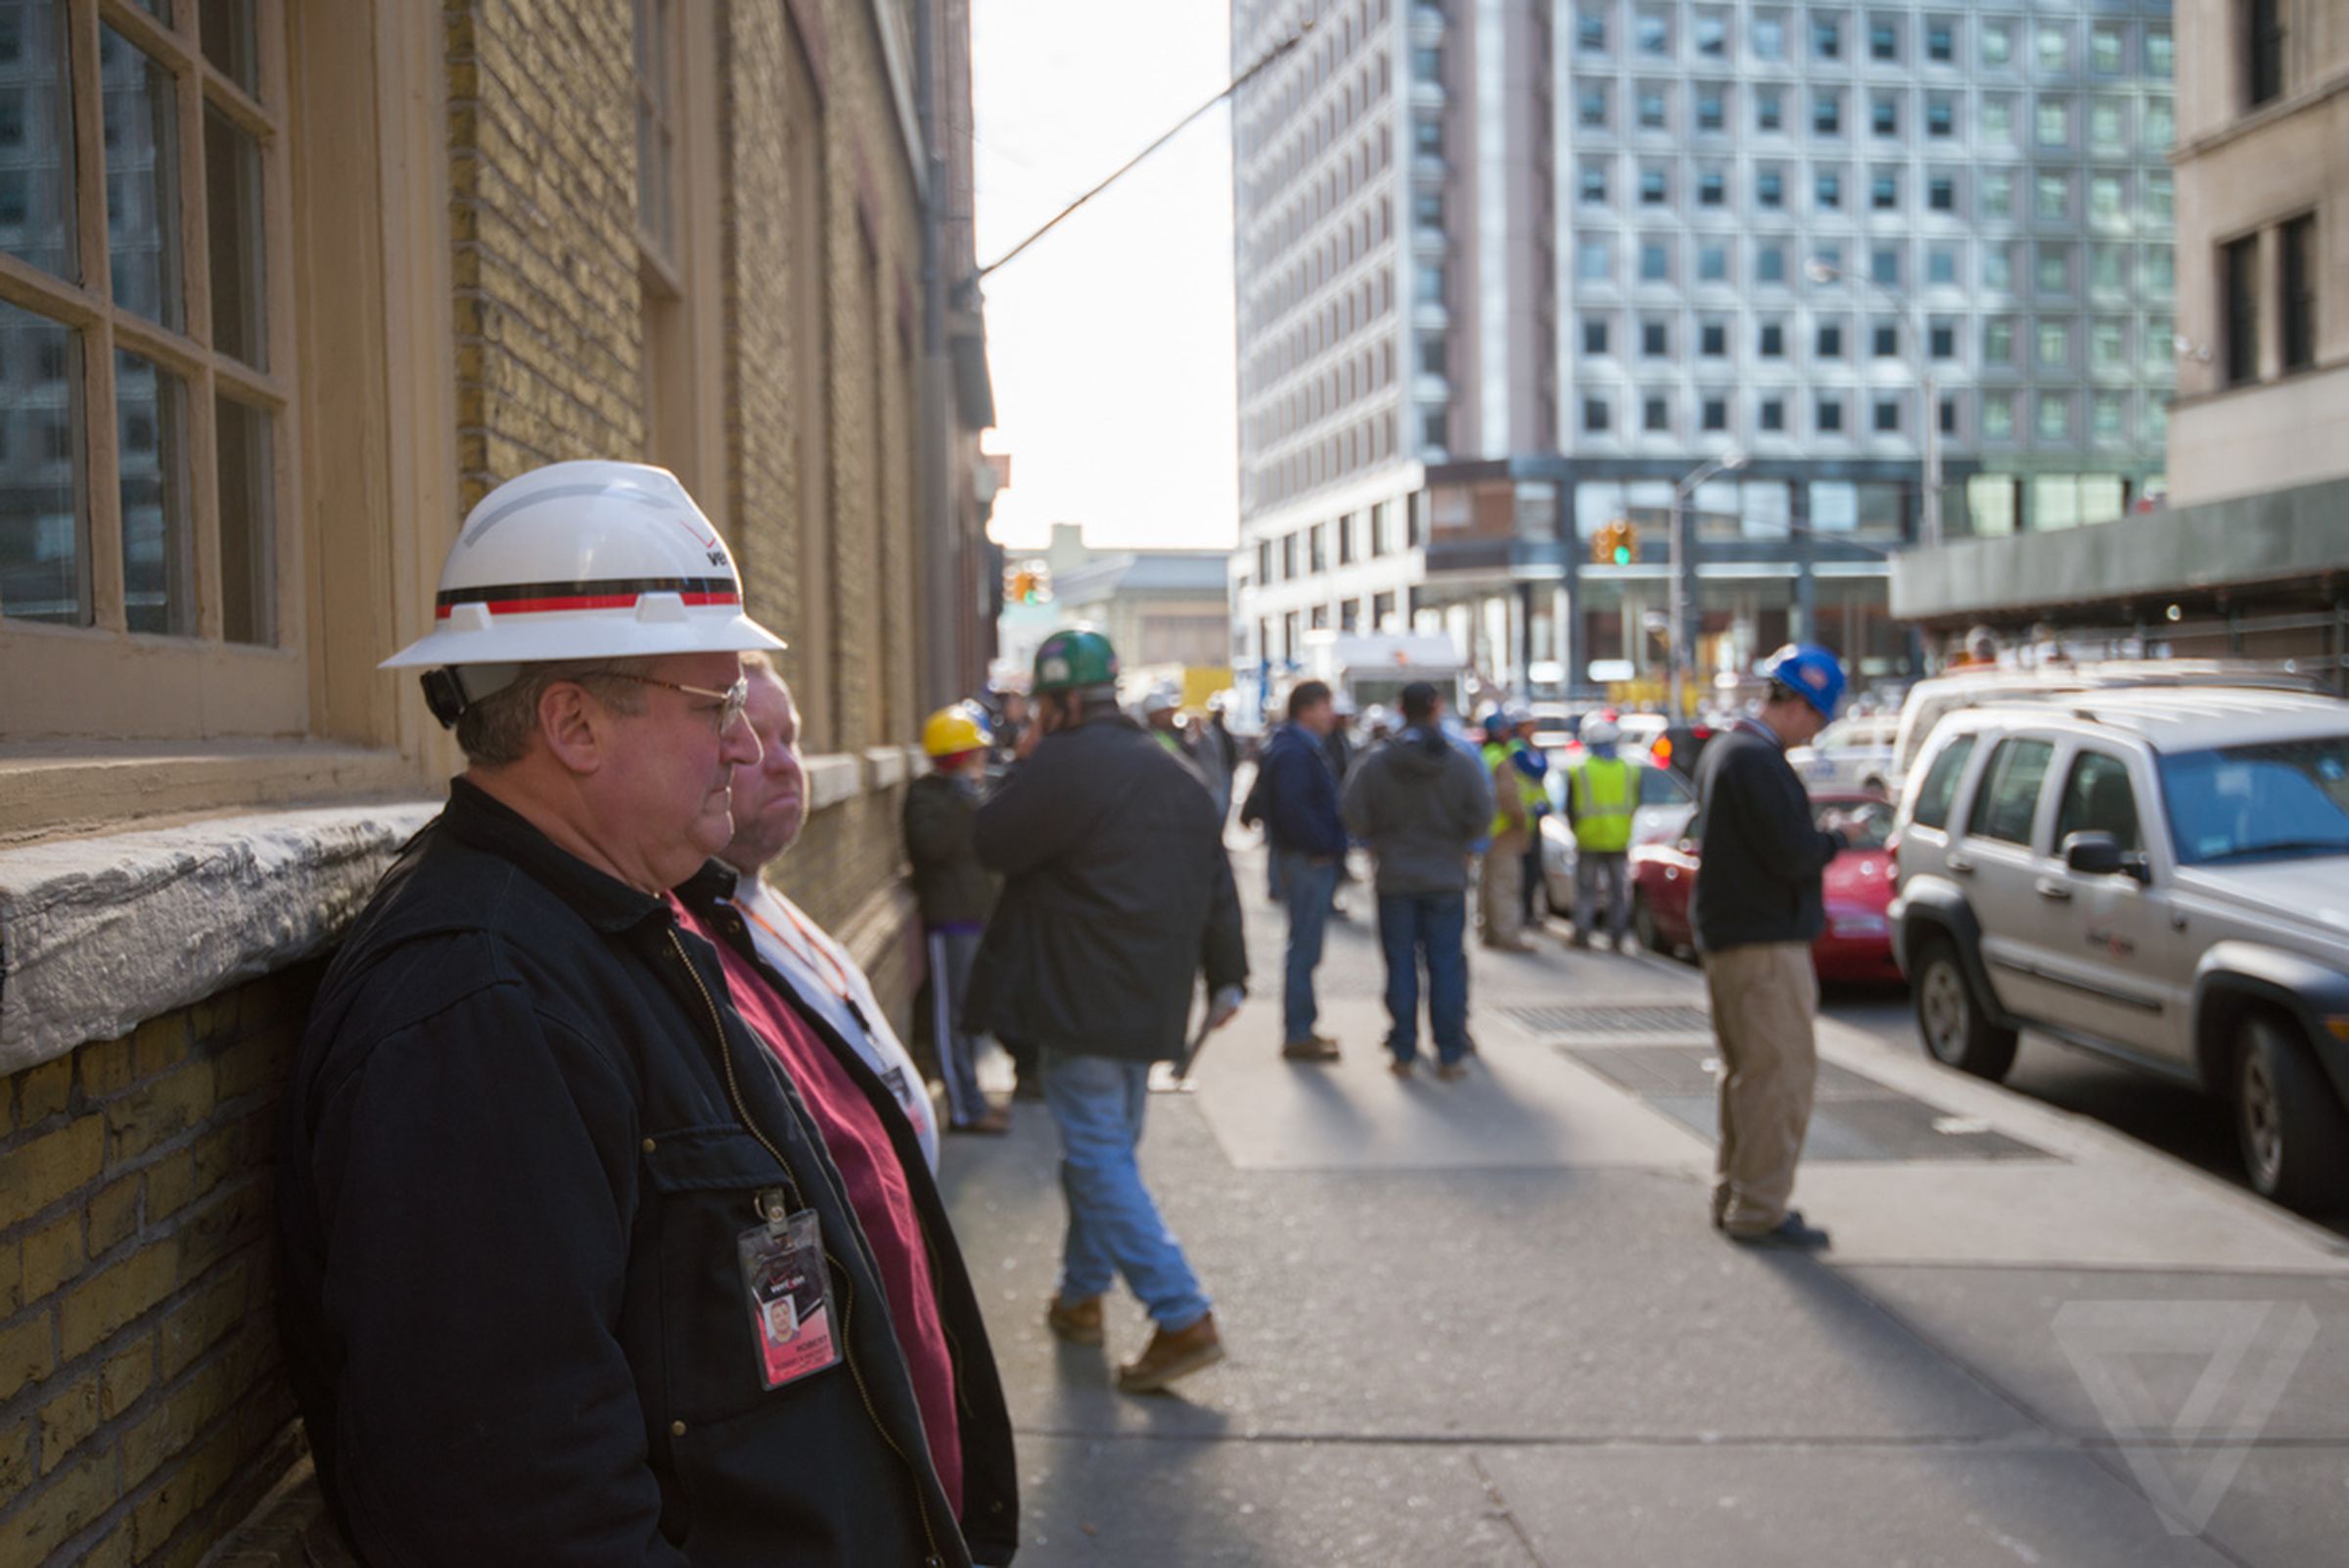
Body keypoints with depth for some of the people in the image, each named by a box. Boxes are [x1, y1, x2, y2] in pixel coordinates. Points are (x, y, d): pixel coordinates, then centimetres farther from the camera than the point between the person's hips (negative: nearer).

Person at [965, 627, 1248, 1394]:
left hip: (1083, 1000, -8)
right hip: (1151, 1002, 9)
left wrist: (1023, 762, 4)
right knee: (1108, 1149, 20)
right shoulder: (1174, 771, 11)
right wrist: (1227, 976, 17)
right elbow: (1216, 882, 13)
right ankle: (1082, 1294, 32)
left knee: (1099, 1160, -5)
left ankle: (1184, 1319, -11)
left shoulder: (1061, 766, -15)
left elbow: (992, 843, -7)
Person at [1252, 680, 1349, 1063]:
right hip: (1309, 859, -11)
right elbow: (1292, 808, -24)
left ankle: (1302, 1030, 23)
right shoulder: (1293, 751, -16)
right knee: (1304, 949, -6)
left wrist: (1332, 845, 13)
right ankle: (1298, 1035, -1)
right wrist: (1325, 845, -18)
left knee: (1305, 948, 15)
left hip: (1313, 859, 11)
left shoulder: (1302, 748, 18)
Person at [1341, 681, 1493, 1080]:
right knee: (1447, 965, 5)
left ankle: (1403, 1052, 9)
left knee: (1400, 965, 7)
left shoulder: (1375, 762, -6)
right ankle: (1450, 1054, 5)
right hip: (1446, 879, 0)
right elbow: (1481, 818, -8)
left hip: (1394, 879, 1)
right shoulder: (1461, 762, -7)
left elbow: (1356, 820, -9)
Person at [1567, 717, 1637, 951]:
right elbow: (1634, 806, 9)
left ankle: (1582, 933, 3)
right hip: (1619, 841, 2)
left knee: (1586, 889, 6)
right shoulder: (1629, 771, 2)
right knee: (1619, 891, 9)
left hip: (1589, 839, -2)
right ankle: (1616, 936, 7)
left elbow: (1570, 810, -1)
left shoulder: (1579, 772, -6)